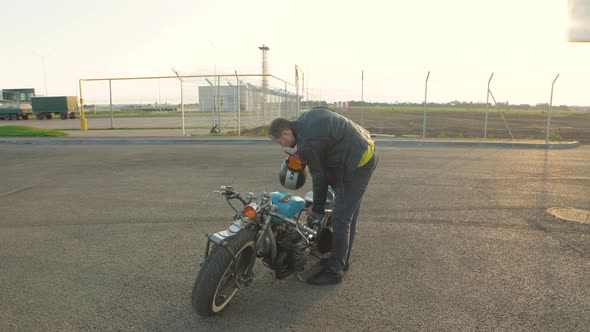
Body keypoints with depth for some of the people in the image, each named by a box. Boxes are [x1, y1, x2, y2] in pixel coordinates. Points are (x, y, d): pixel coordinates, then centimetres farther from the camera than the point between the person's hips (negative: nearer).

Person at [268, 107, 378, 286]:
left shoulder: (307, 145, -22)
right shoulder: (307, 115, 5)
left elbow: (319, 177, -11)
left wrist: (317, 208, 4)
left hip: (357, 164, -10)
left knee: (340, 219, -6)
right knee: (349, 214, 18)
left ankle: (334, 271, 5)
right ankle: (342, 258, 32)